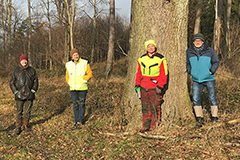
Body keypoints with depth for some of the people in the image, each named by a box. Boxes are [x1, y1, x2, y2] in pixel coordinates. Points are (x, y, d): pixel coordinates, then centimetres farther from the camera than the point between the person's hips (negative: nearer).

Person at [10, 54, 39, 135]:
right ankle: (18, 127, 7)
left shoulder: (32, 70, 7)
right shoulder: (16, 71, 4)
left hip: (29, 95, 1)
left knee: (27, 111, 7)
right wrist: (16, 92, -4)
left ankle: (26, 125, 20)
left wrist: (33, 91, -1)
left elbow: (35, 81, 10)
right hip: (19, 95, -1)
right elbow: (12, 83, 6)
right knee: (19, 111, 0)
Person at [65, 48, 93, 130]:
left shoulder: (84, 63, -3)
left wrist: (83, 81, -8)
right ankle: (76, 123, 10)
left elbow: (90, 74, -1)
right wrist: (70, 84, 7)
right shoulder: (69, 65, 7)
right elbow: (67, 76, 19)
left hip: (82, 88, -3)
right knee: (75, 106, 5)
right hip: (73, 89, 3)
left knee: (81, 105, 0)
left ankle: (79, 122, 4)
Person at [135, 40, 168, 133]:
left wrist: (160, 86, -13)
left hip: (155, 88, -5)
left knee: (154, 108, -3)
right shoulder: (142, 59, 10)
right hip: (143, 87, 5)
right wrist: (137, 84, 9)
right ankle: (146, 126, 17)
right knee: (145, 107, 8)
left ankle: (153, 127, 6)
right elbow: (139, 73, 16)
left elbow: (164, 74, -6)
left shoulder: (160, 59, -5)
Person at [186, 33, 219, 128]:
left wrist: (212, 71, -7)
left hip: (209, 79, -2)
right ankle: (199, 119, 7)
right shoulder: (189, 52, 4)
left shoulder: (209, 50, -2)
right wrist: (190, 72, 4)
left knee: (212, 98, 5)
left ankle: (214, 116, 20)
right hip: (196, 80, 2)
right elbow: (187, 63, 18)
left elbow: (216, 62, 7)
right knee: (195, 99, -3)